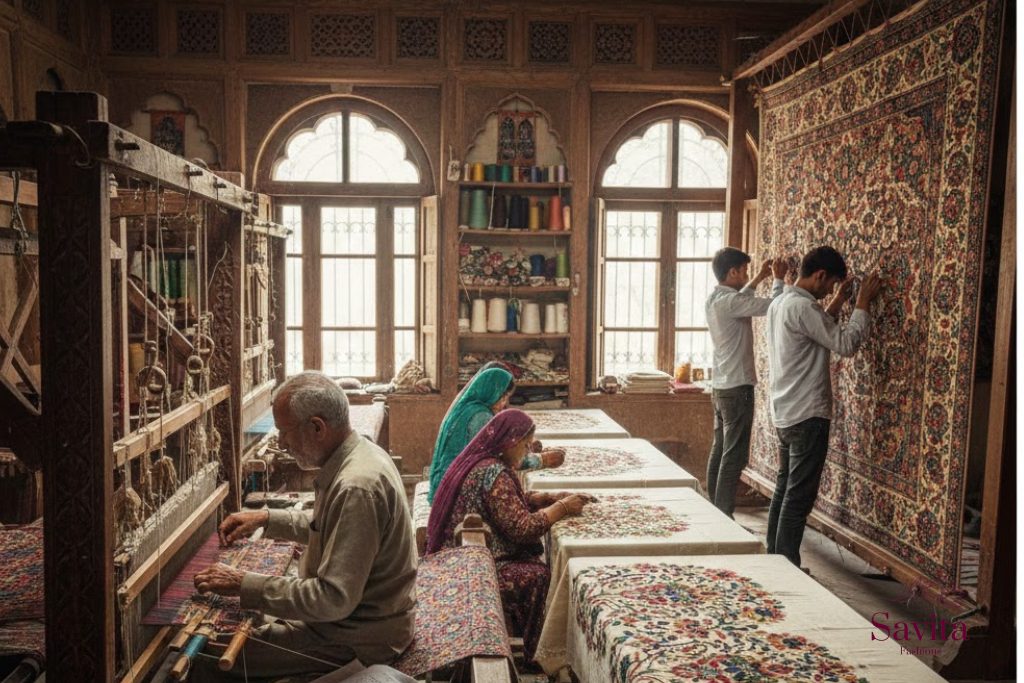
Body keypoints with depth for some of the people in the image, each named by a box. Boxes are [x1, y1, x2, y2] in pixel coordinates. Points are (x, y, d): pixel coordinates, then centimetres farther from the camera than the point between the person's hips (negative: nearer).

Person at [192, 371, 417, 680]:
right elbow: (331, 527, 17)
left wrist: (245, 585, -24)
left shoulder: (357, 487, -30)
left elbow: (334, 599, -29)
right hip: (365, 612, 9)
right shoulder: (360, 452, 0)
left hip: (358, 638, -9)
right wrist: (267, 518, 7)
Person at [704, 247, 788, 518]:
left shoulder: (714, 300, 10)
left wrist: (760, 278, 29)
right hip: (737, 388, -9)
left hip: (721, 387, 9)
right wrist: (778, 279, 0)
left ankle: (714, 512, 20)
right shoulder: (728, 301, -18)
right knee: (734, 456, -5)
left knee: (719, 451, 13)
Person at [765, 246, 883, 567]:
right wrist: (863, 303, -8)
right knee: (800, 495, -2)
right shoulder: (802, 306, -19)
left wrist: (838, 303, 19)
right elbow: (846, 344, -18)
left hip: (784, 413, 10)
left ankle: (774, 557, 24)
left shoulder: (780, 303, 11)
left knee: (784, 489, 16)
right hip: (807, 416, -10)